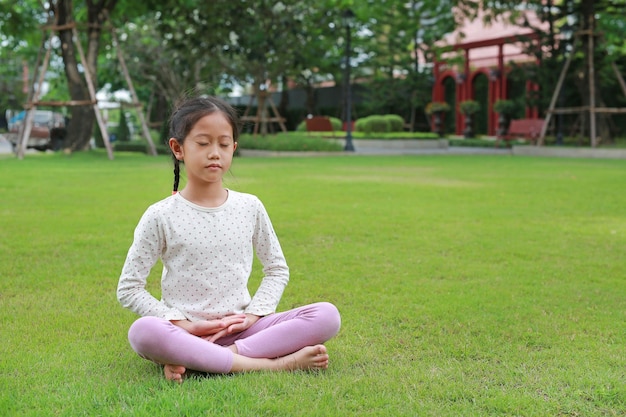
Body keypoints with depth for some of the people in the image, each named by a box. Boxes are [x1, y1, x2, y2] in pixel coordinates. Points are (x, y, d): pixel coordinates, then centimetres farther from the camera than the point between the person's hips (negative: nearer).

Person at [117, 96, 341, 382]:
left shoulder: (250, 207, 6)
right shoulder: (161, 216, -3)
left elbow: (277, 269, 15)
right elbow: (128, 289, -1)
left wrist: (253, 315, -2)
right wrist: (185, 325, -10)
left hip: (240, 329, 3)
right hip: (185, 331, -3)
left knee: (327, 316, -18)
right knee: (143, 332, -37)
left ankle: (196, 359, -25)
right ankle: (270, 364, -30)